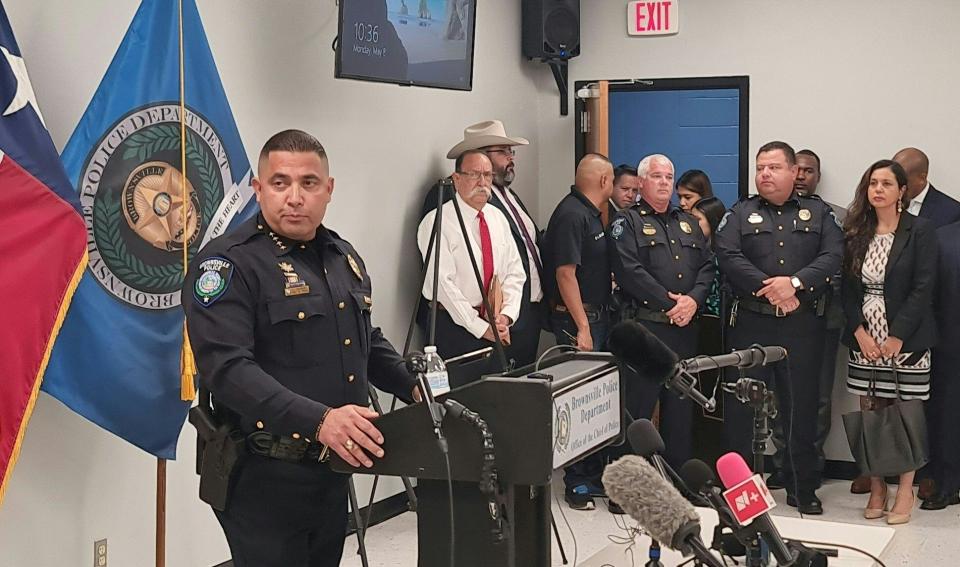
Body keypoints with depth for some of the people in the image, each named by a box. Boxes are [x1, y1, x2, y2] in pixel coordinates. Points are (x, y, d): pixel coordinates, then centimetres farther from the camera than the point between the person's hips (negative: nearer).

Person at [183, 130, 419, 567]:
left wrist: (415, 387, 10)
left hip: (332, 471, 8)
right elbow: (227, 367, -26)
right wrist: (317, 419, -37)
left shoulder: (344, 257, 12)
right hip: (265, 479, -8)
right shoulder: (229, 263, -14)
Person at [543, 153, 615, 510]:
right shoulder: (571, 214, -15)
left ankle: (594, 474, 22)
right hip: (577, 319, -10)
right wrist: (582, 327, -21)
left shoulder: (591, 213, 15)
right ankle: (577, 483, 2)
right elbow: (565, 273, -20)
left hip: (598, 316, 10)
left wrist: (605, 208, 16)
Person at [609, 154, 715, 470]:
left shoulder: (688, 223, 20)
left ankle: (679, 475, 20)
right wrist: (670, 302, -16)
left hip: (687, 327, 6)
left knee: (681, 405, 11)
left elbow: (708, 266, 11)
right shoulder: (627, 222, 1)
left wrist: (693, 299, -8)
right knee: (638, 407, -4)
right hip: (645, 326, -6)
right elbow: (629, 271, -13)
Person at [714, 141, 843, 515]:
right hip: (750, 324, 0)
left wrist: (794, 282, -18)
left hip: (802, 325, 0)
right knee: (742, 405, 3)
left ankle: (803, 490, 17)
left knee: (802, 406, 6)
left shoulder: (818, 213, 10)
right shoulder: (739, 214, 9)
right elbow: (727, 256, -7)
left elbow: (833, 256, -4)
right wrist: (768, 287, -17)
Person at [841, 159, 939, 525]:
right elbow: (847, 288, 7)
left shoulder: (920, 231, -3)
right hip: (865, 340, 3)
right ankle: (876, 490, 15)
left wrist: (897, 337, -14)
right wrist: (860, 331, -6)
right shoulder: (855, 233, 9)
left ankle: (905, 493, 9)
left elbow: (923, 288, -8)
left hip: (906, 340, -3)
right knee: (870, 415, 5)